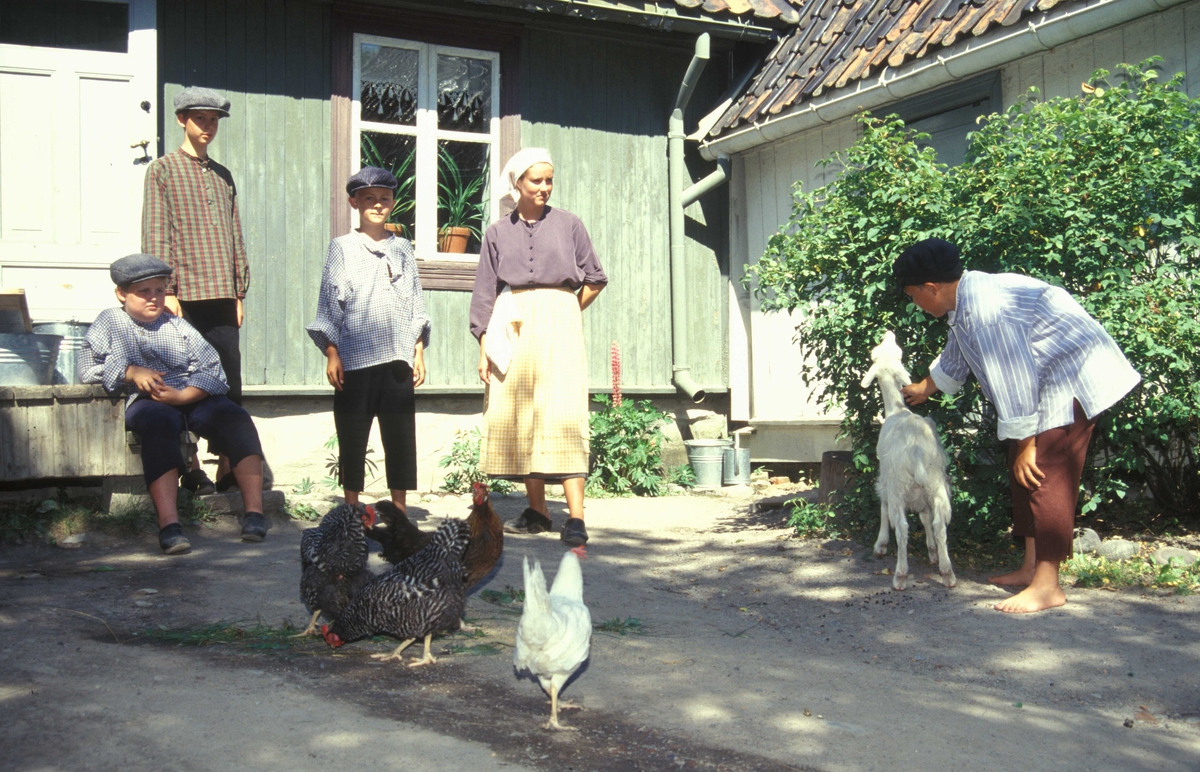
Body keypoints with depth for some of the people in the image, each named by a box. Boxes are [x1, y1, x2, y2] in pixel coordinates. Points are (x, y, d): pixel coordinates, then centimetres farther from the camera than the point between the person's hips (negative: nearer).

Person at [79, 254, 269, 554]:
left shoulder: (178, 326, 18)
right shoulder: (109, 322, 17)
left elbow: (213, 371, 4)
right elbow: (87, 369, 7)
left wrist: (183, 395, -15)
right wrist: (130, 371, -9)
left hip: (193, 398, 3)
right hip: (146, 402, -3)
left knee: (235, 418, -27)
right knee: (159, 425, -39)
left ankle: (255, 512, -35)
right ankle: (169, 524, -50)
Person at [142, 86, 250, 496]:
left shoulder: (223, 176, 20)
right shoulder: (163, 170, 5)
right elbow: (155, 234, -2)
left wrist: (239, 292, 13)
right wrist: (165, 290, -11)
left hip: (221, 295, 5)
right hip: (185, 294, -4)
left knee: (231, 385, 0)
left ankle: (227, 468, 3)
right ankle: (191, 469, 6)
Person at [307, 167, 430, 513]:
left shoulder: (402, 248, 14)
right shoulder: (342, 248, 6)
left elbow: (416, 303, 15)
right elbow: (330, 304, 3)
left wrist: (419, 352, 8)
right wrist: (332, 354, -5)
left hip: (398, 358, 2)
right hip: (355, 358, -2)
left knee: (401, 435, 5)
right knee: (352, 436, 2)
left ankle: (400, 511, 14)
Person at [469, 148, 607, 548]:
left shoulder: (568, 224, 8)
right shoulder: (498, 232, 12)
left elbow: (595, 279, 14)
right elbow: (484, 292, 10)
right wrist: (483, 346, 2)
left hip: (557, 327, -2)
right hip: (511, 330, 3)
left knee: (563, 414, -13)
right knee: (517, 418, 2)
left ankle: (575, 516, -18)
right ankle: (536, 510, 12)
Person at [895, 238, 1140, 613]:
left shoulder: (984, 309, -26)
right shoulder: (967, 299, 7)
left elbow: (1013, 381, -26)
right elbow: (954, 360, 27)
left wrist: (1026, 445, -19)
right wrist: (923, 389, 42)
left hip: (1075, 378, -11)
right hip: (1049, 380, 11)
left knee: (1045, 476, -12)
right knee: (1022, 473, 12)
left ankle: (1047, 586, -9)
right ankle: (1032, 568, 18)